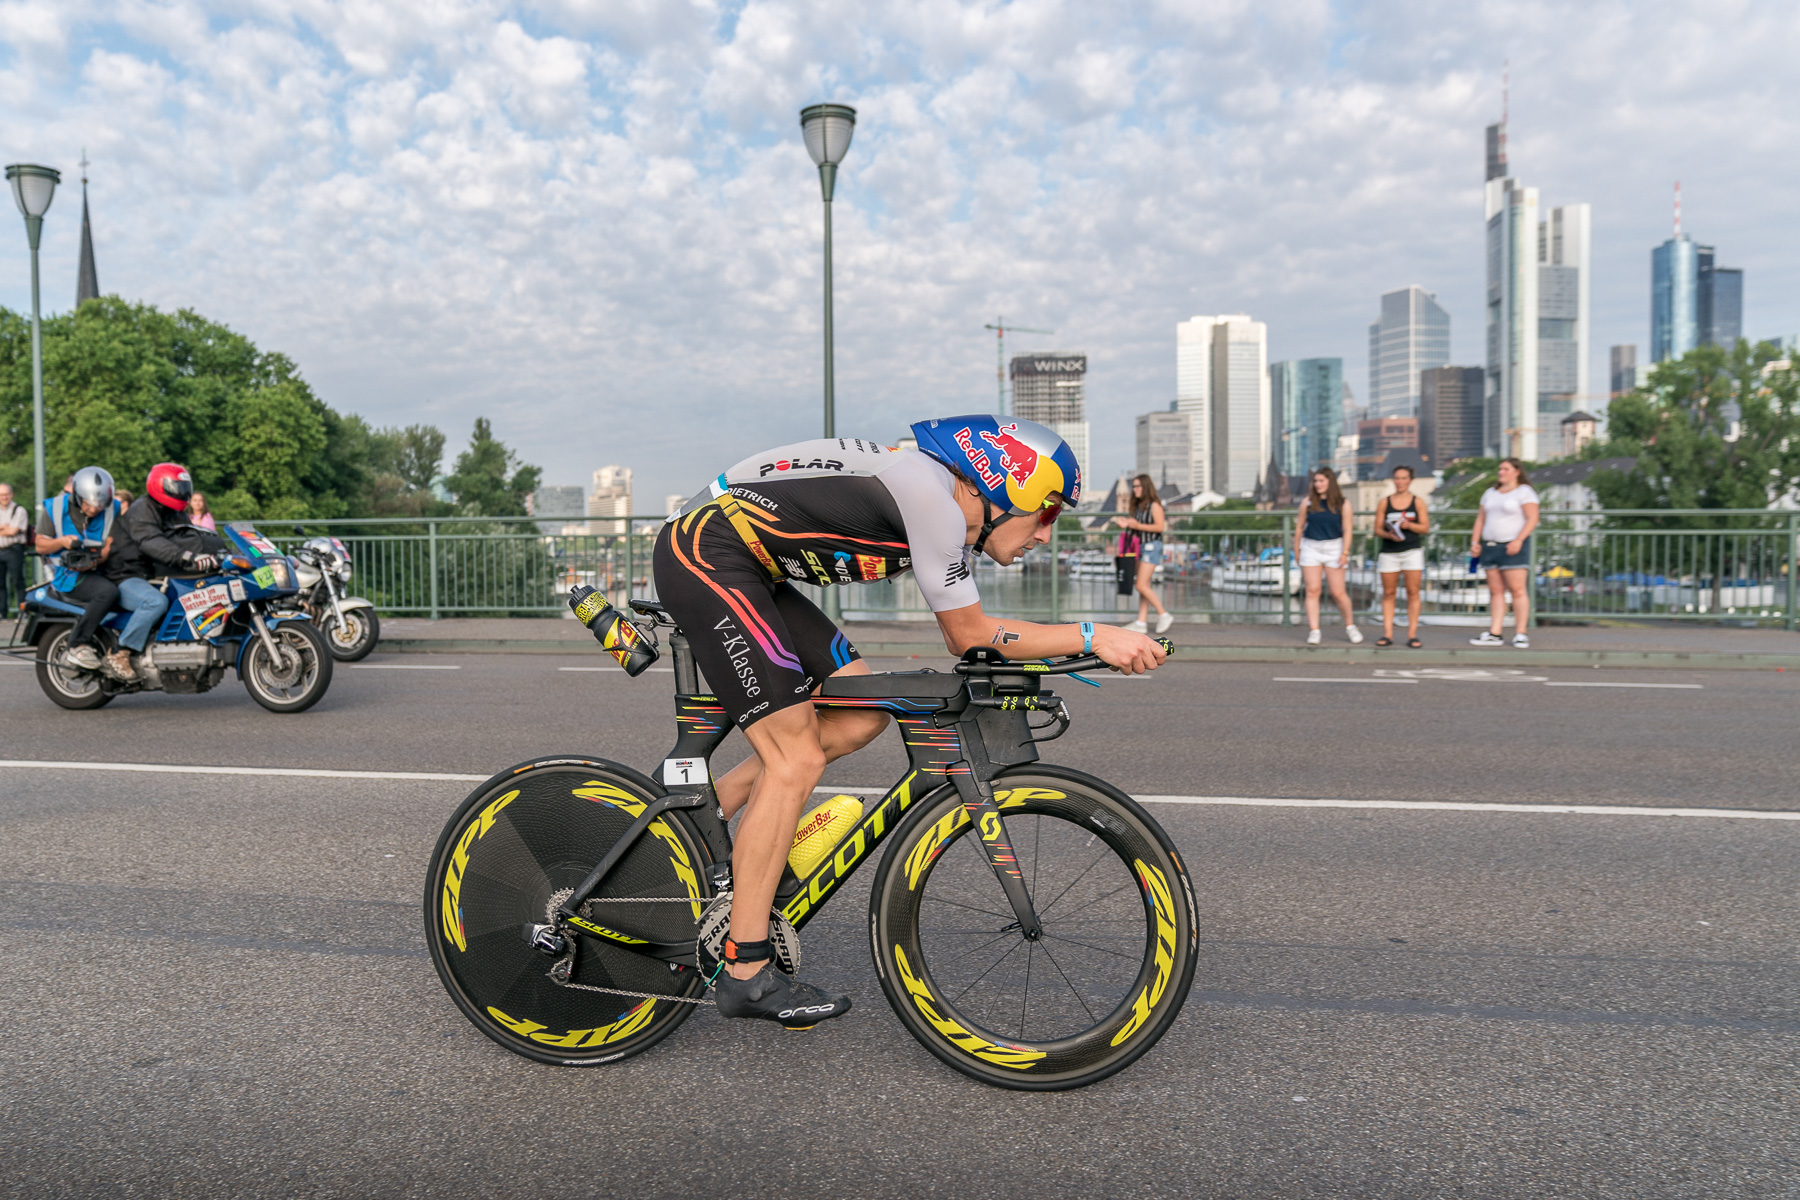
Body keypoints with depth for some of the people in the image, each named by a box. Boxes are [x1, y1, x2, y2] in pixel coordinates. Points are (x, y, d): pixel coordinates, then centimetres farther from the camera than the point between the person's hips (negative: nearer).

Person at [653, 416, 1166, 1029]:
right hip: (703, 556, -10)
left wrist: (1068, 648, 10)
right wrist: (1092, 636, -11)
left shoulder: (934, 494, 10)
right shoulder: (932, 496, -18)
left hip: (741, 565, 10)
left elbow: (964, 636, 17)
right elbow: (971, 637, -13)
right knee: (797, 760, -9)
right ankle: (746, 973, 0)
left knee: (861, 715, 5)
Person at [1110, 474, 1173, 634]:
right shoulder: (1138, 506, 15)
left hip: (1151, 546, -8)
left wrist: (1137, 525, -17)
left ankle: (1164, 615, -1)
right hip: (1140, 546, 8)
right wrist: (1125, 525, 2)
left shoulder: (1154, 505, -8)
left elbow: (1160, 526, -17)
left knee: (1142, 586, -13)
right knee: (1143, 586, 6)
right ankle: (1141, 622, 6)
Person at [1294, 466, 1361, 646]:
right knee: (1312, 591, -3)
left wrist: (1345, 552, -10)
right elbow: (1299, 526, 8)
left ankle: (1350, 626, 22)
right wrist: (1296, 550, 9)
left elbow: (1347, 530, -2)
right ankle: (1313, 631, 1)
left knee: (1338, 592, 0)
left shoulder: (1343, 504, -1)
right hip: (1311, 547, 1)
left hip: (1333, 547, -1)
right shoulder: (1308, 502, 3)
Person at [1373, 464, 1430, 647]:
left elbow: (1426, 527, 2)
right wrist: (1389, 535, -14)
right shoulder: (1384, 502, 8)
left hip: (1412, 551, -1)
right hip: (1389, 552, 1)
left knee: (1413, 592, -4)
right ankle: (1387, 634, 3)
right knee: (1388, 593, 1)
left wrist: (1409, 525, -15)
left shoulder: (1418, 501, 6)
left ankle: (1412, 634, -1)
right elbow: (1377, 529, 5)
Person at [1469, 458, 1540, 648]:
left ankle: (1521, 634, -6)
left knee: (1518, 590, -8)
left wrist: (1519, 540, -22)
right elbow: (1481, 518, 18)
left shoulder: (1524, 492, -3)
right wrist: (1475, 542, 7)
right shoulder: (1491, 493, 17)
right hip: (1490, 546, 6)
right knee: (1495, 590, 4)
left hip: (1513, 547, -6)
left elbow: (1532, 519, -11)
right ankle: (1494, 634, 3)